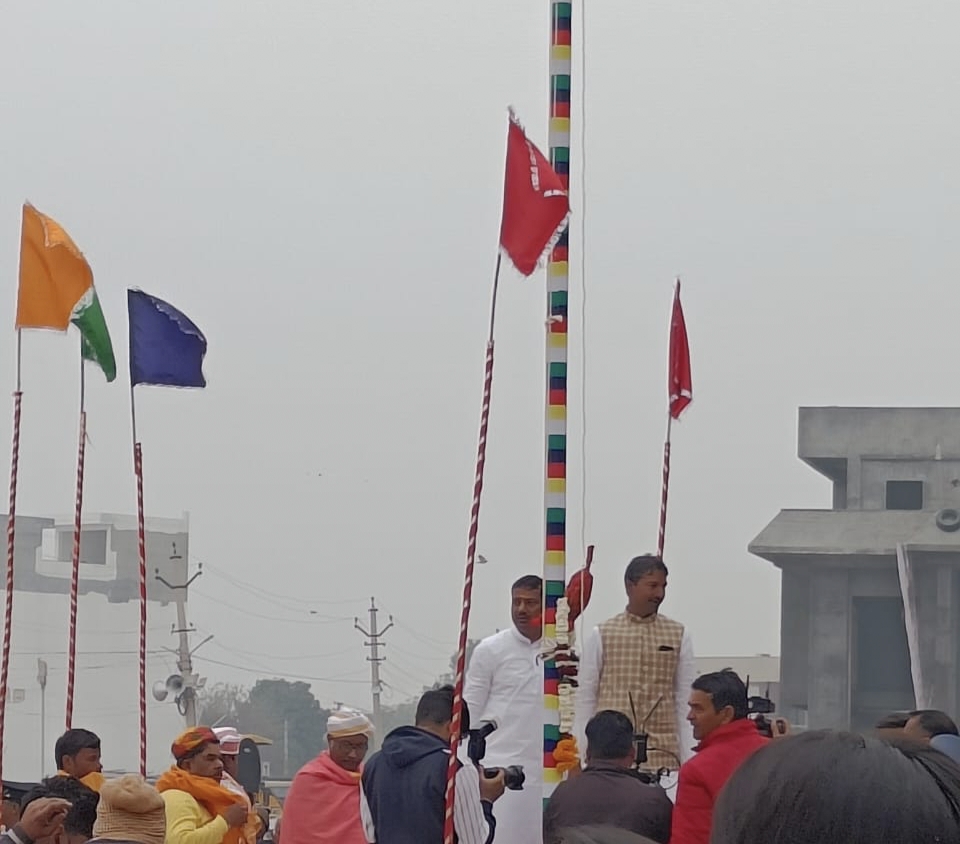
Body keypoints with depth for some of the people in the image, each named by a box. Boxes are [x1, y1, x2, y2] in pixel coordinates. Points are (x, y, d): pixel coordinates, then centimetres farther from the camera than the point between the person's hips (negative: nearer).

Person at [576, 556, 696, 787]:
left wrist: (689, 764, 2)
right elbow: (585, 700, 8)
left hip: (662, 755, 0)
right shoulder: (601, 636, 6)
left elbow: (686, 704, 8)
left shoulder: (678, 636, 8)